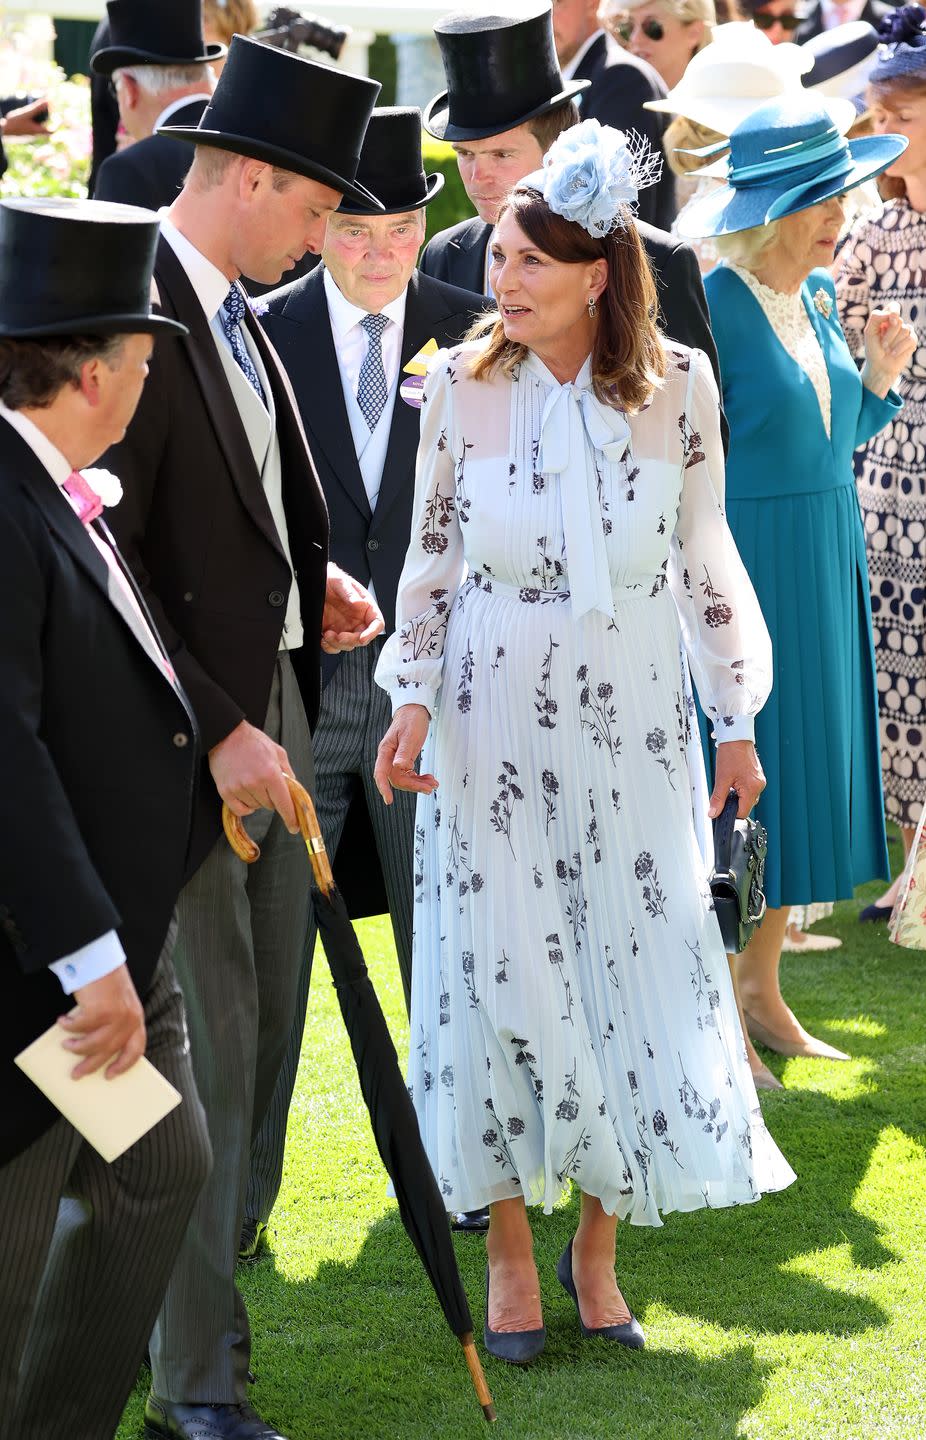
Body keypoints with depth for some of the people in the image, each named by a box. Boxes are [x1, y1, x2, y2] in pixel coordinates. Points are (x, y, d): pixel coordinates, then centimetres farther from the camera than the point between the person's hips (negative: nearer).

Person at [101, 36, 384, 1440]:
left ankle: (202, 1276, 31)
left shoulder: (235, 312, 10)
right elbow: (107, 553, -20)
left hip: (273, 703, 9)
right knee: (209, 1045, -2)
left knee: (262, 1022, 15)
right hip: (188, 733, -9)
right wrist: (214, 732, -21)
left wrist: (314, 581, 4)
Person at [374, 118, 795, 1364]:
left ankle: (597, 1246, 20)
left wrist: (738, 716, 4)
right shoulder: (463, 386, -5)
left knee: (638, 969, 3)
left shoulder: (678, 387, -5)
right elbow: (432, 557, 2)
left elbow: (704, 561, 3)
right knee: (501, 971, 2)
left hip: (633, 721, 1)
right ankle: (511, 1251, 17)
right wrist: (414, 700, -6)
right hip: (497, 716, 0)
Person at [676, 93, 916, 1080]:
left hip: (826, 568, 8)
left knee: (803, 771, 12)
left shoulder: (819, 295, 8)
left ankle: (762, 991, 24)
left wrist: (877, 378, 0)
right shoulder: (709, 308, -15)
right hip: (741, 569, -8)